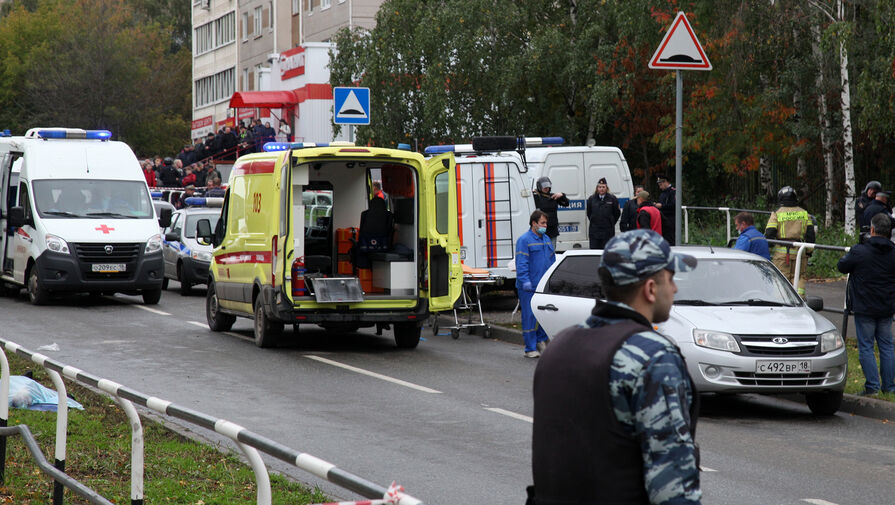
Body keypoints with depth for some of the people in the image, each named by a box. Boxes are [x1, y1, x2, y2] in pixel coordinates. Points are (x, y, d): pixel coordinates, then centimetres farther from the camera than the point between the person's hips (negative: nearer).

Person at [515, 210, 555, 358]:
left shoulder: (547, 239, 16)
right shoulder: (524, 240, -8)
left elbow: (552, 261, 23)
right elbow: (521, 263, -14)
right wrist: (525, 282, -20)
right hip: (529, 288, -7)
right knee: (530, 317, -3)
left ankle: (541, 340, 26)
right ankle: (530, 349, 3)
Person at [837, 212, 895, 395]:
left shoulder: (859, 251, -15)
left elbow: (842, 266, 0)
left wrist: (848, 255, 16)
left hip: (865, 308, -4)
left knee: (866, 347, 2)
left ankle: (872, 385, -2)